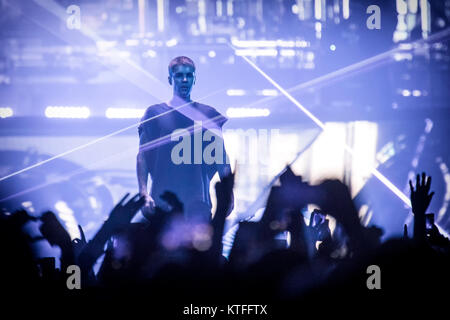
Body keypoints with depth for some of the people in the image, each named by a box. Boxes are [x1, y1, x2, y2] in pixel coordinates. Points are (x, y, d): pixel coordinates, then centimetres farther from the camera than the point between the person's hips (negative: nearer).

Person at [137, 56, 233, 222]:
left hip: (198, 202, 1)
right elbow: (142, 156, 5)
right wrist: (144, 194, -8)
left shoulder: (208, 114, 11)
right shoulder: (154, 113, 8)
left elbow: (222, 158, 11)